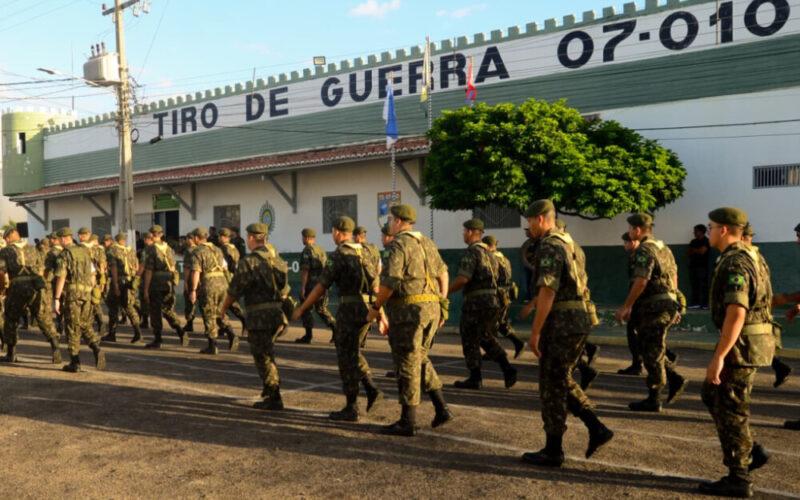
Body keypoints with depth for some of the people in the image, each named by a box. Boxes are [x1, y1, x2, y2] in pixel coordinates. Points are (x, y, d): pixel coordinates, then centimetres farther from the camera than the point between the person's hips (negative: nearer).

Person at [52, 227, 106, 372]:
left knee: (72, 328, 2)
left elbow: (61, 278, -14)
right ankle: (97, 349, -11)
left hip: (71, 293, -5)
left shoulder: (64, 254, -7)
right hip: (86, 293, 5)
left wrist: (57, 298, -12)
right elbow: (92, 275, 14)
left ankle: (75, 363, 5)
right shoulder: (85, 252, 13)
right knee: (85, 325, 14)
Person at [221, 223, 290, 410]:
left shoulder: (248, 261, -11)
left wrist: (223, 309, 7)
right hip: (277, 315, 7)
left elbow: (234, 290, -9)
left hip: (259, 317, -7)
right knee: (266, 351, 24)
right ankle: (271, 387, 27)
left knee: (262, 356, 2)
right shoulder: (278, 261, 11)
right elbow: (285, 291, 14)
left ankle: (274, 399, 4)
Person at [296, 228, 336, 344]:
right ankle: (335, 328, -1)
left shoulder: (307, 250, -11)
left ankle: (308, 336, 5)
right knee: (322, 309, 14)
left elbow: (305, 270, -17)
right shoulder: (321, 250, 14)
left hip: (310, 285, -7)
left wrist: (302, 287, -17)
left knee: (305, 309, 4)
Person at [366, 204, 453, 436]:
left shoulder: (399, 244, -9)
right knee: (421, 359, 20)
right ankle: (441, 409, 15)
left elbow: (389, 282, -16)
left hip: (408, 309, -8)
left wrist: (375, 308, -5)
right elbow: (443, 273, 16)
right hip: (432, 308, 8)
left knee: (407, 364, 0)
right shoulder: (427, 243, 15)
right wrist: (442, 306, 18)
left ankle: (408, 422, 6)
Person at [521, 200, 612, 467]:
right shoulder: (571, 244, 17)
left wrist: (535, 332, -16)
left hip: (561, 323, -9)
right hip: (580, 320, 9)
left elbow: (547, 293, -20)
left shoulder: (549, 247, -14)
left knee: (552, 386, 1)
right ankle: (597, 429, 13)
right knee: (563, 382, 19)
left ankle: (553, 451, 10)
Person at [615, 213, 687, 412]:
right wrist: (673, 303, 23)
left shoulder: (644, 250, -14)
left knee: (652, 354, -2)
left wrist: (626, 307, -15)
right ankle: (675, 379, 13)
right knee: (654, 351, 20)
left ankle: (653, 400, 5)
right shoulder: (664, 248, 16)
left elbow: (641, 282, -21)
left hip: (654, 307, -10)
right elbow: (674, 277, 18)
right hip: (668, 304, 10)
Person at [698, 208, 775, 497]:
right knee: (712, 395, 19)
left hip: (740, 344, -10)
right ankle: (750, 453, 21)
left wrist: (718, 357, -27)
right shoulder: (746, 257, 14)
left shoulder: (735, 263, -19)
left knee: (730, 409, -1)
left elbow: (736, 314, -27)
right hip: (749, 341, 10)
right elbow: (756, 301, 21)